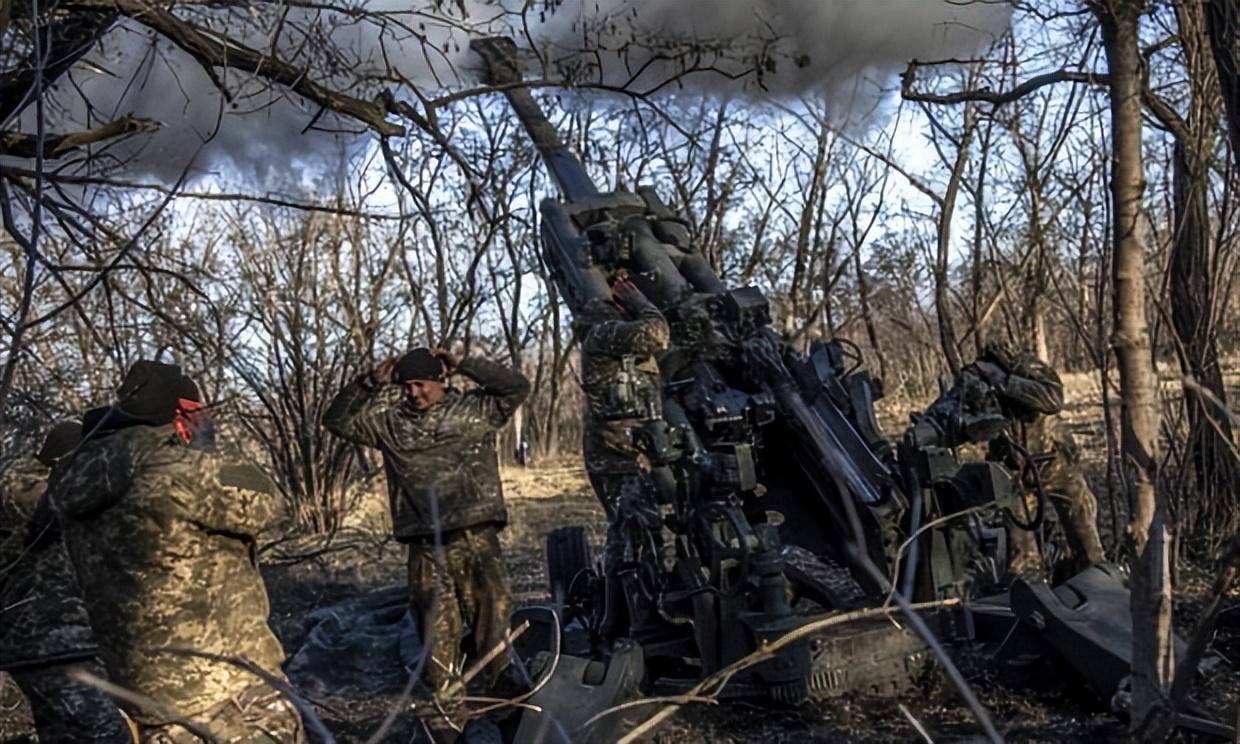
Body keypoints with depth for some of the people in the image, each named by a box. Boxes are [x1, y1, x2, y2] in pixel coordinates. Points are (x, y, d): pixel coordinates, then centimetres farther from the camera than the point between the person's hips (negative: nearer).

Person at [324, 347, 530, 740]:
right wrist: (371, 383, 1)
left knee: (494, 620, 0)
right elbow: (337, 419, 12)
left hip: (477, 539, -1)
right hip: (426, 549, 2)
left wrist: (463, 366, -5)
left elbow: (517, 386, -3)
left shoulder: (475, 409, 6)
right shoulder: (390, 422, 11)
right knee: (437, 635, 5)